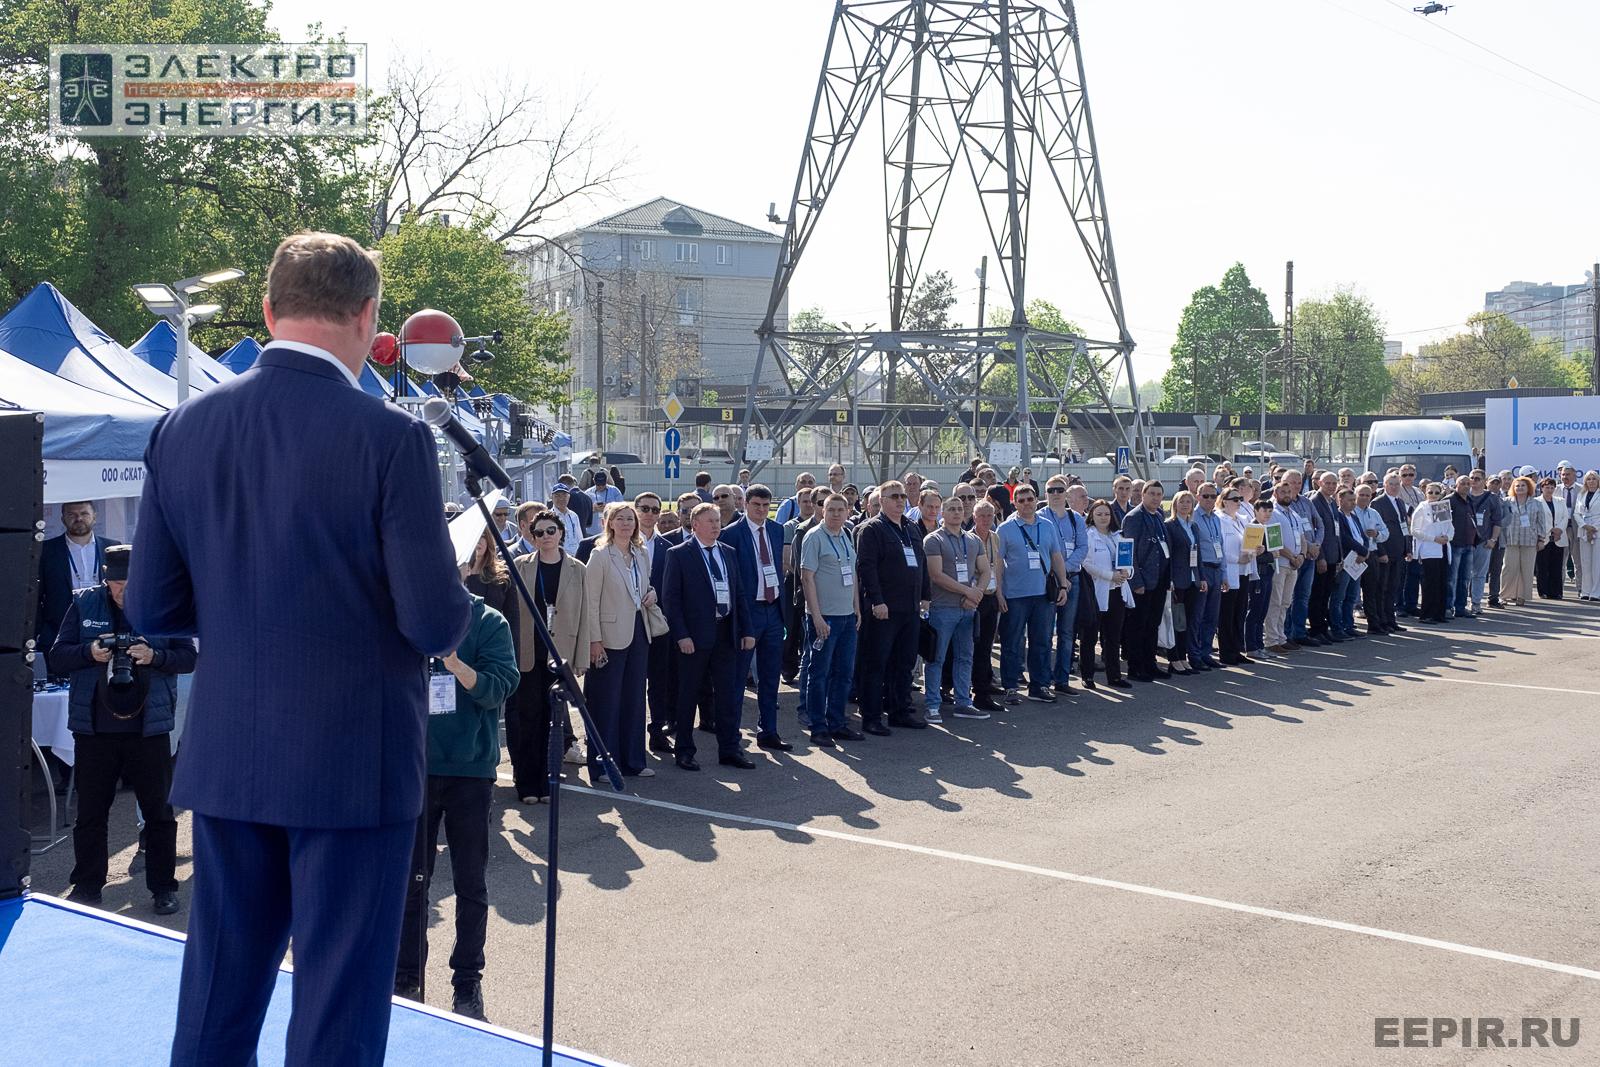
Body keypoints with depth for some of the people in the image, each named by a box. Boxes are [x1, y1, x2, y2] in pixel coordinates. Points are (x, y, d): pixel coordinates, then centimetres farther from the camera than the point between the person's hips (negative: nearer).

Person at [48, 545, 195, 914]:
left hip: (149, 728, -1)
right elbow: (56, 658, 1)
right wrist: (90, 652, -18)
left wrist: (154, 656, -20)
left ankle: (163, 886, 20)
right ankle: (87, 886, 25)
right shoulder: (84, 603, 0)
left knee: (158, 811, 8)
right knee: (90, 812, 11)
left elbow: (188, 657, -2)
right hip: (94, 728, 1)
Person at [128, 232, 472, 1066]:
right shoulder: (391, 438, -15)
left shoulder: (181, 430, 1)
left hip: (224, 761, 5)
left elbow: (151, 608, 5)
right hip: (353, 763, -5)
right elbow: (436, 624, -17)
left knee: (214, 998, 18)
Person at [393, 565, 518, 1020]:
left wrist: (454, 663, -30)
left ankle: (468, 983, 19)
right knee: (411, 879, 8)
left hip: (470, 769, -1)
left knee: (471, 884, 7)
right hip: (415, 766, 2)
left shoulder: (489, 623, -4)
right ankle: (406, 978, 21)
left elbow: (499, 688, -14)